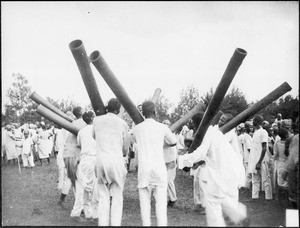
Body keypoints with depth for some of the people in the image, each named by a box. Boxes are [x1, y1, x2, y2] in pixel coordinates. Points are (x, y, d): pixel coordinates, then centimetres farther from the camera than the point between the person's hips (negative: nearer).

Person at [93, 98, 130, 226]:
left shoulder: (97, 120, 10)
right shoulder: (123, 124, 4)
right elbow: (125, 149, 11)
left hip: (100, 161, 2)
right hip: (117, 161, -2)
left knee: (103, 197, 11)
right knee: (117, 197, 8)